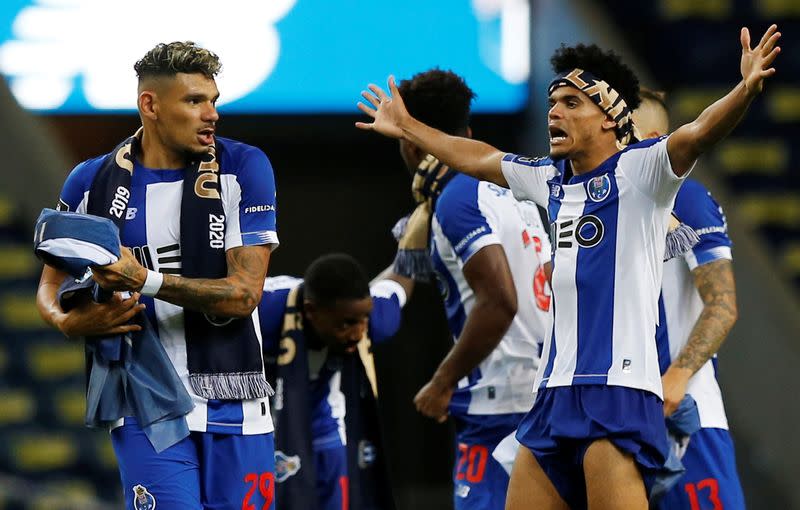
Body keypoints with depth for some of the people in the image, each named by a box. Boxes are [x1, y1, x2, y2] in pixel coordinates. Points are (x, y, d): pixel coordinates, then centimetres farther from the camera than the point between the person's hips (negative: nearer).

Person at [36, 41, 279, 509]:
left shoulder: (243, 169, -2)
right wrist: (68, 321, -8)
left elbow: (245, 294, -10)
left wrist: (146, 281, -22)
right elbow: (51, 284, 16)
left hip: (235, 407, 1)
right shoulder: (92, 184, 3)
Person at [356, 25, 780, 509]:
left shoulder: (639, 168, -3)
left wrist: (745, 91, -40)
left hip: (619, 391, -8)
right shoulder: (551, 179, 18)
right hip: (555, 392, 8)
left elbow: (698, 133, -21)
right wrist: (407, 127, 47)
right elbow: (479, 159, 35)